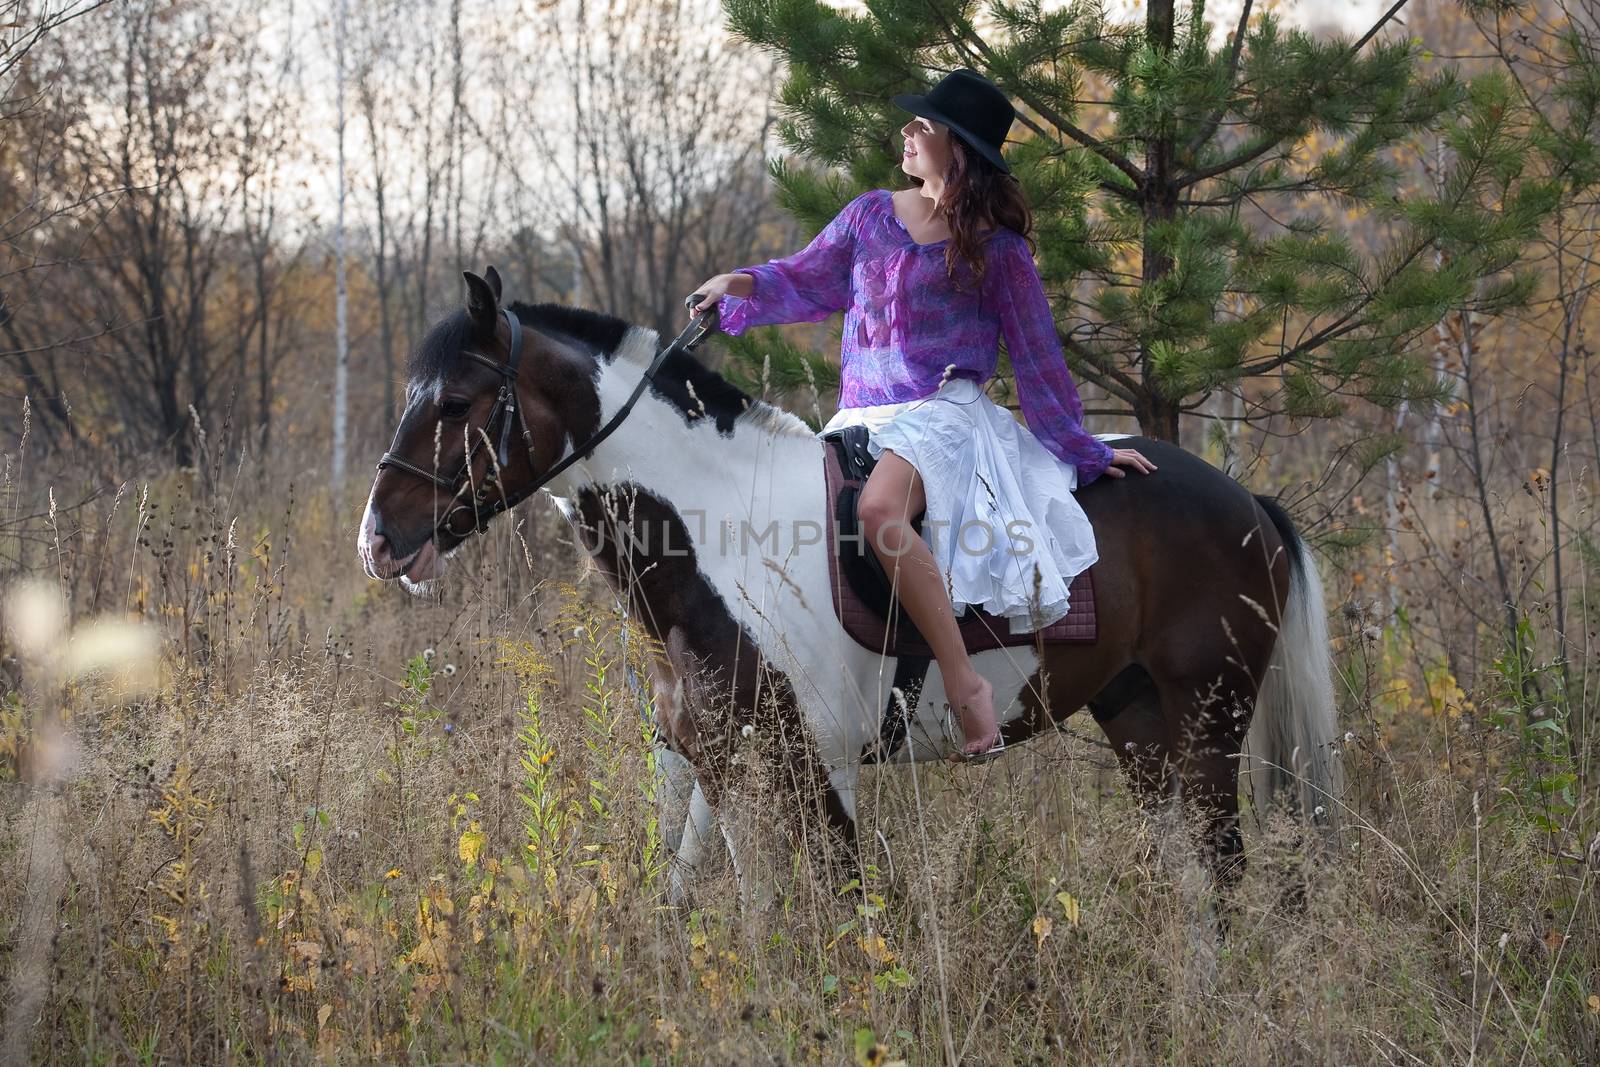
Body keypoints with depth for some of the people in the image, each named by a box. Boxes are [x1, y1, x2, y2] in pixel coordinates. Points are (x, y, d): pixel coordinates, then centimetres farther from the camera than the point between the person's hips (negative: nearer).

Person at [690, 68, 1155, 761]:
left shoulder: (995, 247, 0)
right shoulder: (872, 216, 12)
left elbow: (1037, 357, 4)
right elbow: (807, 282, 15)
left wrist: (1082, 449, 5)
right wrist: (744, 285, -5)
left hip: (944, 412, -7)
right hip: (860, 418, 7)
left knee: (880, 508, -36)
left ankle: (964, 684, -37)